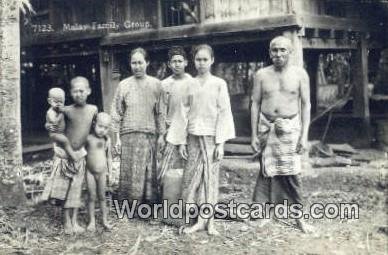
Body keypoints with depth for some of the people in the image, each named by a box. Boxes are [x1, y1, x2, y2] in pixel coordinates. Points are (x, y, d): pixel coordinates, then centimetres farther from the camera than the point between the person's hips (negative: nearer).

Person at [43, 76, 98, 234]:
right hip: (63, 154, -2)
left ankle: (75, 222, 19)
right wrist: (49, 126, -18)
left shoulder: (93, 109, -3)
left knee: (76, 190, 9)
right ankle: (67, 222, 14)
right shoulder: (66, 110, -10)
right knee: (64, 188, 3)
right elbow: (50, 123, 2)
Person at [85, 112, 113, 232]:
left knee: (102, 196, 11)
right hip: (90, 172, -1)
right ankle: (92, 221, 15)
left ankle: (105, 220, 21)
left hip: (102, 172, 1)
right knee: (91, 197, 5)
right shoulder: (88, 137, -11)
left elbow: (109, 156, 7)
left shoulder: (107, 140, -3)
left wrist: (110, 170, 7)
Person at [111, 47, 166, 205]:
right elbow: (116, 113, 4)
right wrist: (117, 137, -1)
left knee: (149, 171, 5)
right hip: (129, 135, -1)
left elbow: (160, 112, 8)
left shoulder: (155, 84, 5)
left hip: (150, 135, 1)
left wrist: (161, 135, 4)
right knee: (130, 172, -1)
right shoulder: (123, 85, 3)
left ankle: (149, 200, 15)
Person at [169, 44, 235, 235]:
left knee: (210, 176, 2)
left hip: (211, 136, -2)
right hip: (193, 136, 3)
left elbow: (224, 113, -3)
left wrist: (221, 142, -9)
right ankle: (201, 220, 8)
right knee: (192, 176, 0)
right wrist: (181, 141, 4)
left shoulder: (219, 84, 1)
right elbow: (184, 113, 8)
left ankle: (209, 221, 10)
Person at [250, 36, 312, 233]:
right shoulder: (262, 75, 3)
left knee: (291, 173, -2)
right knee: (266, 171, 5)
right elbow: (255, 104, 6)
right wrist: (254, 135, 2)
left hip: (290, 127, -1)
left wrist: (304, 135, -5)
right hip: (266, 127, 2)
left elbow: (306, 105, 1)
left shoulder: (300, 74, 0)